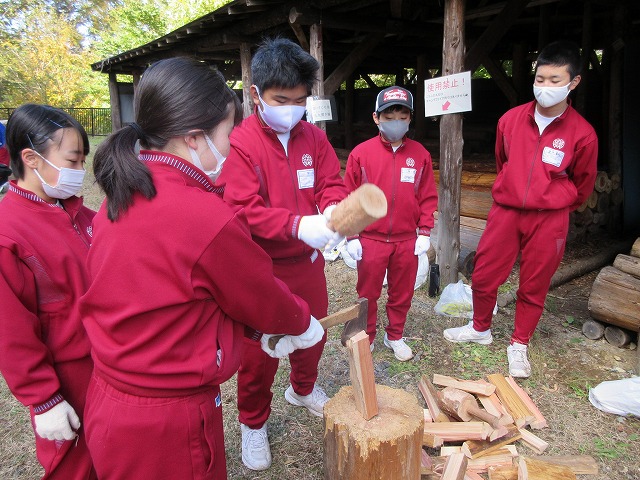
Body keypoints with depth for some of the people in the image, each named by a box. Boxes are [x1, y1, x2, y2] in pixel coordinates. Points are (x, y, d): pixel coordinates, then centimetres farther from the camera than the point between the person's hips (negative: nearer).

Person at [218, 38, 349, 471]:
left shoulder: (315, 138, 2)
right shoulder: (240, 143, -16)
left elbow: (332, 184, 0)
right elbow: (243, 209, -22)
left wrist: (333, 212, -24)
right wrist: (297, 225, -36)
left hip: (309, 262, 5)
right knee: (259, 350, 8)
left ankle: (303, 388, 52)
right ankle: (253, 423, 33)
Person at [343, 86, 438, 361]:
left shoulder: (420, 154, -1)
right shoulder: (361, 153, -7)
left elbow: (428, 197, 4)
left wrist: (425, 232, 0)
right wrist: (352, 237, -5)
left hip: (407, 240, 2)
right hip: (370, 240, -2)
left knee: (402, 294, 15)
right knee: (368, 293, 12)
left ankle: (395, 337, 36)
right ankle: (366, 338, 32)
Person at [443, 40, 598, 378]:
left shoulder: (582, 133, -9)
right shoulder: (511, 120, -4)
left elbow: (583, 183, 7)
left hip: (549, 220, -1)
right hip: (505, 211, 2)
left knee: (534, 286, 10)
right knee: (483, 276, 7)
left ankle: (519, 345, 31)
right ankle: (480, 328, 34)